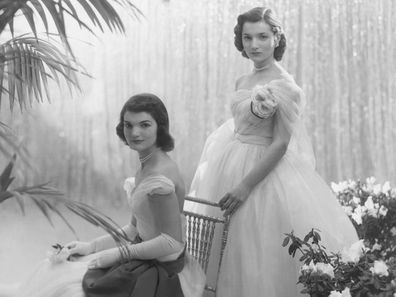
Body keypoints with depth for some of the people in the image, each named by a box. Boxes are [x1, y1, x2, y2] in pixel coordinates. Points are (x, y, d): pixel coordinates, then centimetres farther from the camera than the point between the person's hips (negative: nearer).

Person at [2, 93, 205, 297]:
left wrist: (117, 254, -17)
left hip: (161, 271, -9)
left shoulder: (160, 176, -23)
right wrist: (91, 246, 5)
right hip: (143, 261, 9)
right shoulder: (147, 167, 6)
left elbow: (171, 242, -23)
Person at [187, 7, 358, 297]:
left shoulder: (284, 85, -13)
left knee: (261, 256, -1)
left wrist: (246, 185, -20)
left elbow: (281, 143, -17)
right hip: (231, 165, 7)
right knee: (230, 257, 12)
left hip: (266, 170, -7)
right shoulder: (242, 82, 9)